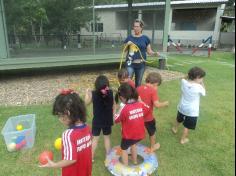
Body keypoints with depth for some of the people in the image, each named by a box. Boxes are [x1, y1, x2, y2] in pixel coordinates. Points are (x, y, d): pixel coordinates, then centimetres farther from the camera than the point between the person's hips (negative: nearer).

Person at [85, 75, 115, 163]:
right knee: (107, 137, 18)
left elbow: (86, 103, -1)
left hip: (97, 120, -1)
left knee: (95, 138, 14)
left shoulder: (93, 94, -18)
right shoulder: (110, 92, -13)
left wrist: (87, 93, 12)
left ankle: (91, 157, 28)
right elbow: (113, 105, -2)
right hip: (108, 120, 2)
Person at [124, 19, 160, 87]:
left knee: (138, 83, 13)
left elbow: (149, 51, 5)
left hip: (141, 64, 1)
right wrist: (127, 44, -10)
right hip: (130, 64, -1)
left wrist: (155, 53, -14)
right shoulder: (129, 37, 3)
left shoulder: (145, 38, 2)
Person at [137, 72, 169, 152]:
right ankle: (152, 147, 43)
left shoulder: (138, 88, -5)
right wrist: (165, 103, -11)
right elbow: (157, 104, -28)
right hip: (148, 117, -4)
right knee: (152, 132, 23)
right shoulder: (153, 91, -21)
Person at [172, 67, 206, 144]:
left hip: (182, 107, 5)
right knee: (187, 126, 13)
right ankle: (183, 139, 29)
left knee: (178, 120, 31)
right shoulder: (198, 87, -26)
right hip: (192, 111, -5)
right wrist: (201, 83, -3)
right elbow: (204, 93, -5)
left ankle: (175, 129, 57)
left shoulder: (183, 82, -14)